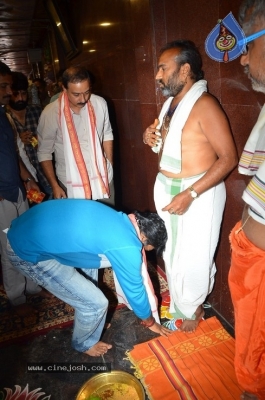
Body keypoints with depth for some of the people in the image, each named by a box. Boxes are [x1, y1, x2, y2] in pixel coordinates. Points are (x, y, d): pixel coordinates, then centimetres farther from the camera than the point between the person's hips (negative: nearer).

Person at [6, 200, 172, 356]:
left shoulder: (117, 218, 6)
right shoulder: (127, 247, -19)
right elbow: (135, 290, -2)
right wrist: (150, 322, 15)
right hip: (27, 251, -9)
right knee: (96, 303, 0)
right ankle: (84, 343, 32)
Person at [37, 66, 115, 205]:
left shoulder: (100, 103, -7)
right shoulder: (50, 113, -14)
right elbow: (44, 152, -5)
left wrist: (110, 166, 8)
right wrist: (54, 186, -7)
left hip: (103, 178, 3)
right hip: (71, 185, -2)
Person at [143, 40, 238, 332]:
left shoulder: (204, 104, -18)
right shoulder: (171, 102, 8)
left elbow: (228, 158, -21)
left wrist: (190, 194, -27)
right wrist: (152, 139, -4)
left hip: (199, 192, -8)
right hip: (168, 188, 8)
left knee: (192, 256, 7)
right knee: (172, 250, 19)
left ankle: (190, 309, 33)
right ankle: (179, 298, 42)